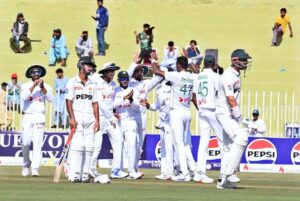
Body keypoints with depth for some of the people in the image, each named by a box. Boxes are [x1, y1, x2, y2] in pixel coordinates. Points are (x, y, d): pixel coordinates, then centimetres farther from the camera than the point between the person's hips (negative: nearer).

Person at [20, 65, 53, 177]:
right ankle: (26, 165, 19)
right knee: (25, 143, -3)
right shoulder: (25, 86, 9)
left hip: (40, 117, -1)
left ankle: (35, 169, -12)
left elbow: (50, 99, -6)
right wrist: (33, 86, -15)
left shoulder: (46, 86, 10)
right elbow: (23, 97, -10)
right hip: (28, 116, 1)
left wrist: (42, 87, -16)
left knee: (38, 143, -9)